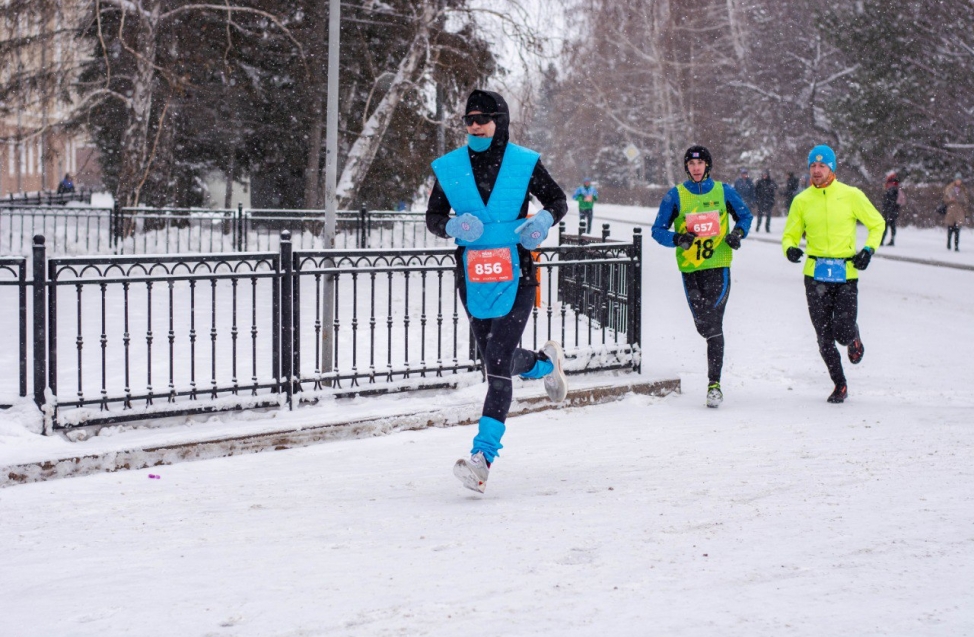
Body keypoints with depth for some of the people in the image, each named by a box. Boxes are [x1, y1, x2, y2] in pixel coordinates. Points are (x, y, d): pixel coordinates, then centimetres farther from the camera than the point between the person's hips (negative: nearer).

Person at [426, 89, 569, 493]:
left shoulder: (524, 164, -3)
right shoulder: (449, 168, 2)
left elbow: (558, 200, 8)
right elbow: (433, 217, 9)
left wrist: (544, 220, -14)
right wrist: (453, 225, -14)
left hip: (515, 278, -4)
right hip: (473, 279, 4)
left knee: (497, 366, -14)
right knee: (496, 361, 17)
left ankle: (482, 459, -16)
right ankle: (546, 363, 52)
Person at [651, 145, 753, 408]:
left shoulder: (723, 192, 3)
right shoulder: (675, 196, 1)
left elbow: (745, 215, 17)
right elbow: (658, 230, 2)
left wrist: (738, 232, -5)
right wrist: (677, 239, -18)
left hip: (718, 267, -1)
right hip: (690, 268, 1)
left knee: (713, 323, -12)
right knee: (703, 325, 6)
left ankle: (714, 382, -10)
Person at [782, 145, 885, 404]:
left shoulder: (851, 195, -1)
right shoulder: (802, 201, 4)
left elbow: (877, 224, 10)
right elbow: (790, 234, 11)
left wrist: (868, 249, -6)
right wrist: (790, 248, -11)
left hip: (846, 274, -2)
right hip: (815, 274, 2)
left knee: (843, 331, -10)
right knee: (824, 336, 3)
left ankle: (854, 340, 29)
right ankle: (840, 385, 21)